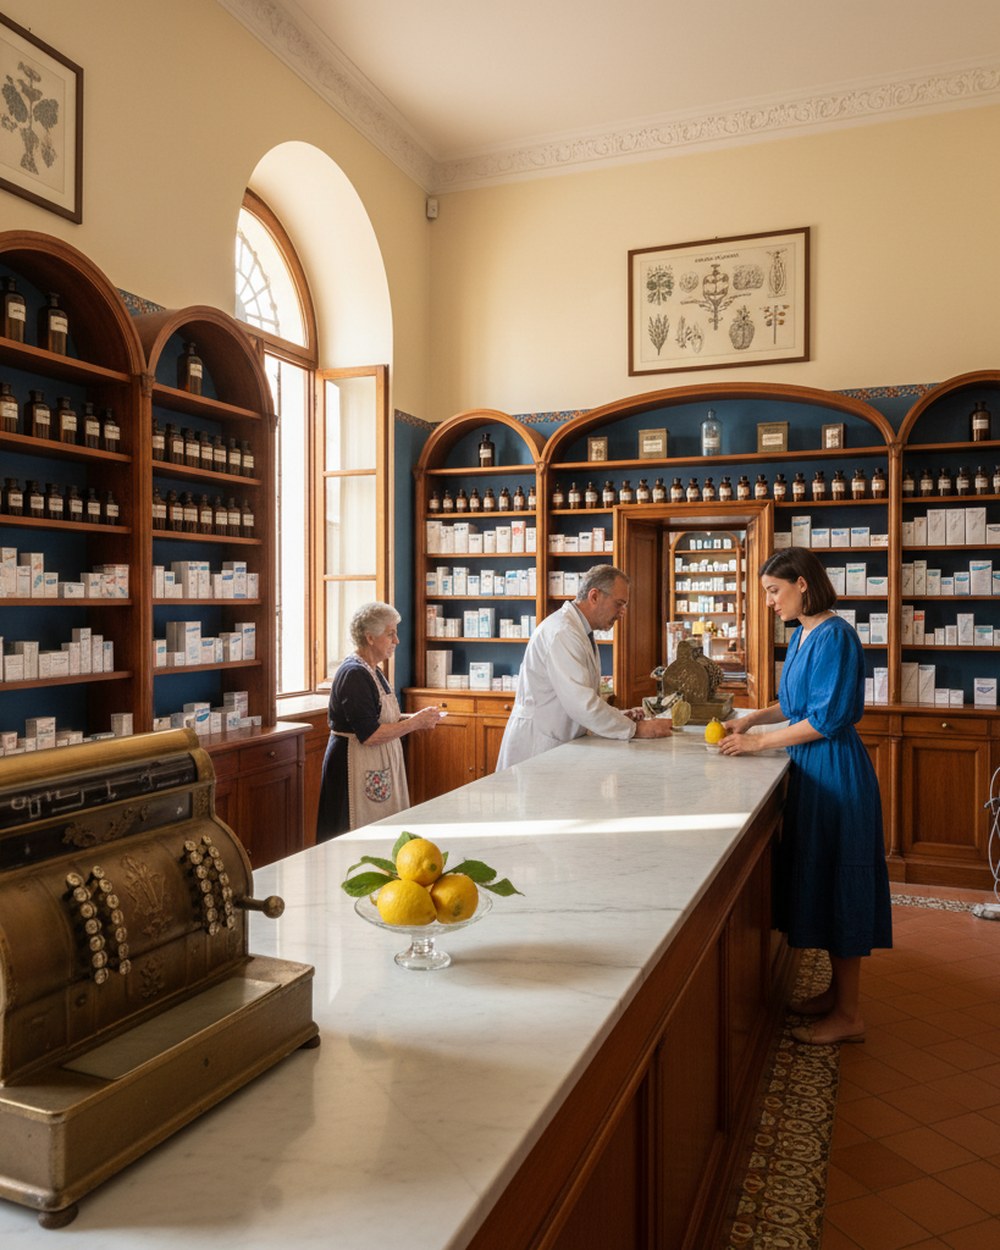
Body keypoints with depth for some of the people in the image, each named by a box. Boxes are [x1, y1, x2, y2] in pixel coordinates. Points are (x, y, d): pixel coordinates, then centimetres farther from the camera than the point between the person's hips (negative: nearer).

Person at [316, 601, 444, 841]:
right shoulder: (354, 674, -19)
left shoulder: (372, 671, 13)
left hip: (378, 767, 10)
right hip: (356, 766, -10)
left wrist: (414, 718, 5)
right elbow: (369, 735, -24)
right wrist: (415, 722, -17)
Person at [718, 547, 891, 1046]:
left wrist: (758, 741, -17)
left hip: (836, 773, -9)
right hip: (812, 770, 9)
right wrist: (752, 718, 7)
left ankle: (849, 1015, 13)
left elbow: (826, 718, -21)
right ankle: (837, 992, 31)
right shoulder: (802, 635, 11)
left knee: (839, 887, 0)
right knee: (819, 881, 16)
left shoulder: (833, 636, -18)